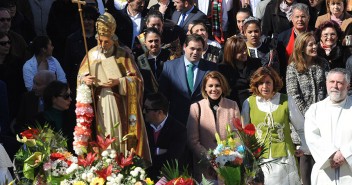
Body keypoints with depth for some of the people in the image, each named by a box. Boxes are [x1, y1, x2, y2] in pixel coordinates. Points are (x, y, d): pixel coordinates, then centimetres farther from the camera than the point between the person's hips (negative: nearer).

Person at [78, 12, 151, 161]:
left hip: (119, 105, -2)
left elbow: (137, 79, -4)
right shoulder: (92, 54, 3)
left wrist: (119, 82, -18)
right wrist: (84, 80, -13)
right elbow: (80, 77, 9)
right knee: (101, 137, 1)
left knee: (119, 136, -3)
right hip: (98, 106, 2)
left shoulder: (123, 55, -4)